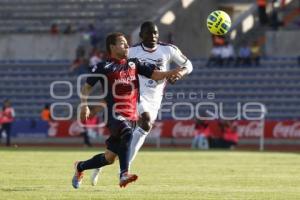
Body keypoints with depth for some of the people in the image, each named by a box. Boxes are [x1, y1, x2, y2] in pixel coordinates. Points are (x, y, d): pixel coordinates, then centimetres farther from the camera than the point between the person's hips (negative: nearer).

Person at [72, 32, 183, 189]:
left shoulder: (134, 64, 12)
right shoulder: (104, 67, -1)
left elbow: (155, 74, 3)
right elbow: (87, 87, 6)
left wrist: (170, 73, -16)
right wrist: (84, 105, -9)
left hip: (131, 116, 6)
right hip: (114, 115, -5)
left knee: (110, 157, 11)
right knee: (127, 133, -37)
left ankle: (80, 167, 36)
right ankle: (124, 174, -44)